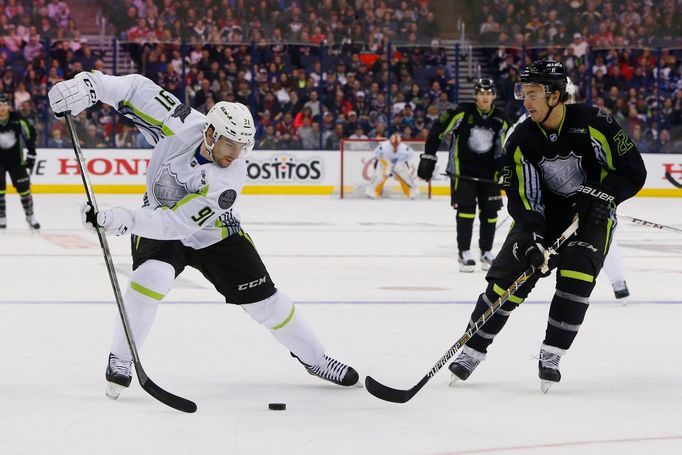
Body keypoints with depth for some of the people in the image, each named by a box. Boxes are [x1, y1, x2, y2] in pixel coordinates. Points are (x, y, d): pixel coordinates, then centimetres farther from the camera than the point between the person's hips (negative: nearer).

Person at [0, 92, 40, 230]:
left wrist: (31, 154, -2)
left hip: (16, 159, 0)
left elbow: (30, 134, -2)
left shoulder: (17, 119, -16)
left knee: (23, 187, 1)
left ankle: (30, 216, 15)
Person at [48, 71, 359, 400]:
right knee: (151, 277, -30)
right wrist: (89, 85, -35)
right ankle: (120, 361, -14)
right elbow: (139, 89, -20)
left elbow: (177, 222, -39)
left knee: (264, 299, -1)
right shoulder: (182, 125, -27)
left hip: (214, 234, -1)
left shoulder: (229, 180, -33)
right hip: (157, 224, 1)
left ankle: (315, 359, 21)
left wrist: (125, 220, -51)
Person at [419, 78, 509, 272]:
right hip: (462, 170, -4)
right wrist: (428, 158, -13)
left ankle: (487, 253, 19)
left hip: (488, 172, 5)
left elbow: (502, 150, 11)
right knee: (466, 208, -13)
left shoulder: (500, 120, 1)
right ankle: (464, 253, -6)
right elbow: (437, 131, -11)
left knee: (490, 211, 5)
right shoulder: (463, 112, -14)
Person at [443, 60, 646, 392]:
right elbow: (521, 198, -12)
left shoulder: (592, 122, -21)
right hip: (545, 214, 3)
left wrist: (601, 194, -29)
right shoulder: (521, 140, -11)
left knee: (577, 274, -24)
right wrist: (530, 238, -28)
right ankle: (474, 349, 5)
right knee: (508, 275, -9)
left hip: (593, 212, -3)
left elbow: (633, 171, -16)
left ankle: (551, 355, -12)